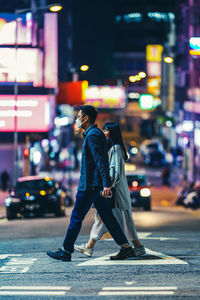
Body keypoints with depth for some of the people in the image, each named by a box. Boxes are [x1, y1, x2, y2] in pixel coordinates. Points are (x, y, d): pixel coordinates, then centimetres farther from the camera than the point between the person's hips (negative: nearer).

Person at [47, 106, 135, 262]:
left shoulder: (92, 135, -13)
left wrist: (106, 184, -26)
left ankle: (66, 251, 4)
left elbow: (101, 161, -21)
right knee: (107, 217, 8)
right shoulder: (97, 134, 18)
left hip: (89, 185, -10)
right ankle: (126, 247, 5)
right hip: (98, 185, 10)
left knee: (76, 217, -2)